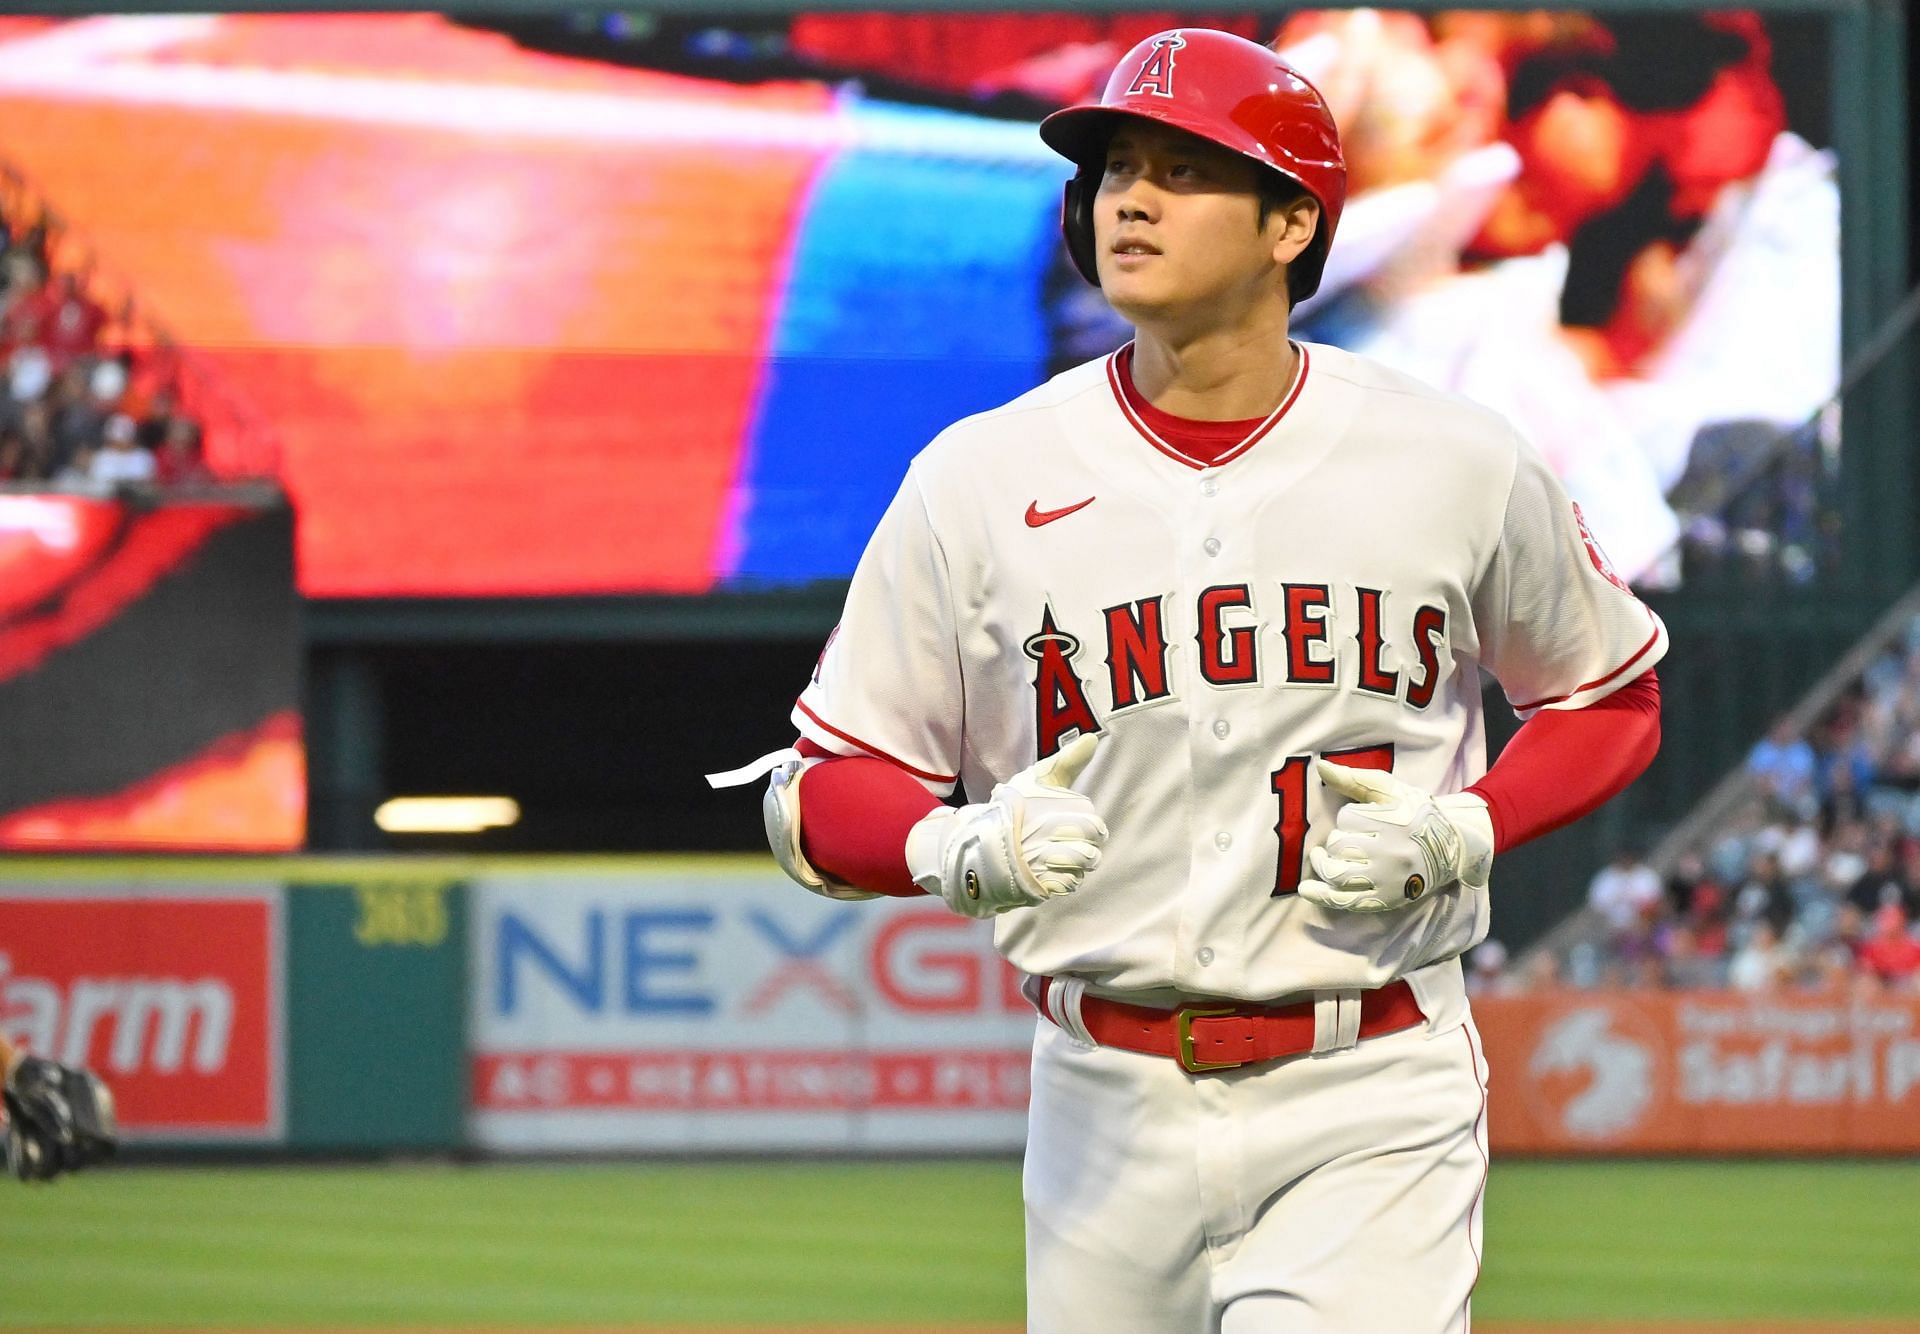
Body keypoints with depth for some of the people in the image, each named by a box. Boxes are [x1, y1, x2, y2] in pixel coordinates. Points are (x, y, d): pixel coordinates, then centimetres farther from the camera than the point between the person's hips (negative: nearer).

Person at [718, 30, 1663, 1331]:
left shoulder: (1459, 464, -1)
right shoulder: (978, 481, -1)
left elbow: (1614, 698, 14)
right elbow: (823, 792, 3)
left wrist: (1466, 832, -6)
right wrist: (967, 850, -19)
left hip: (1371, 1097, -2)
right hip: (1110, 1110, 2)